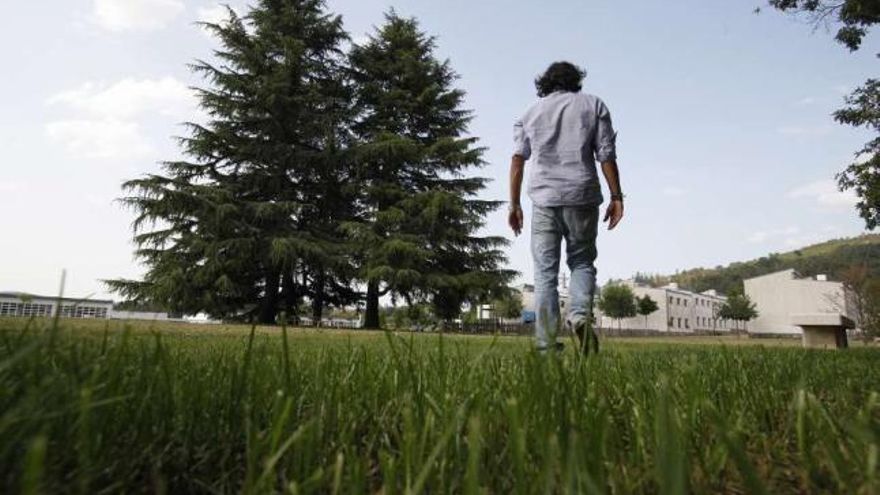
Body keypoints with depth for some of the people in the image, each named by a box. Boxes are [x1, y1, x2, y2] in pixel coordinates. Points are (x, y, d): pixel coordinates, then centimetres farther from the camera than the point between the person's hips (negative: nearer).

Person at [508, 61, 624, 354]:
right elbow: (606, 155, 3)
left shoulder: (531, 112, 17)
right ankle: (580, 314, -15)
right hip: (582, 197, 0)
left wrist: (514, 204, 5)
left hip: (544, 199, 1)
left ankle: (546, 343, -2)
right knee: (582, 261, 12)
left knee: (545, 271, 2)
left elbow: (517, 160, 6)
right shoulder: (594, 105, 14)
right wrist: (616, 197, 4)